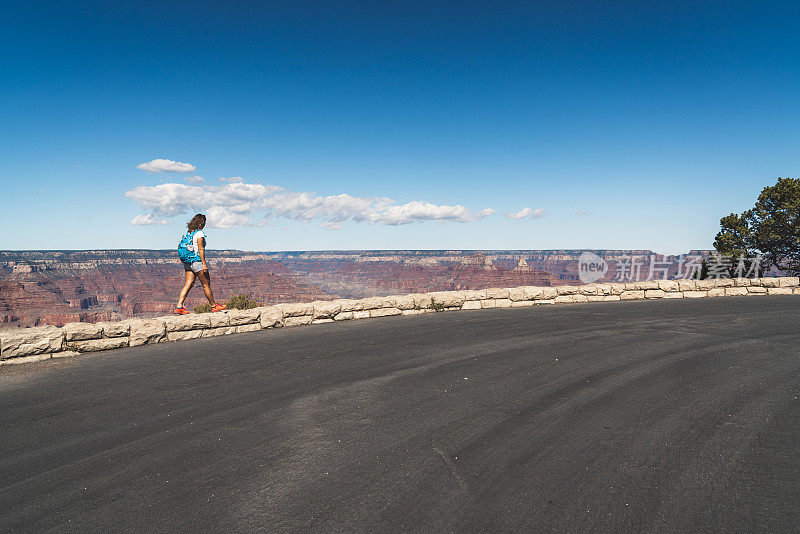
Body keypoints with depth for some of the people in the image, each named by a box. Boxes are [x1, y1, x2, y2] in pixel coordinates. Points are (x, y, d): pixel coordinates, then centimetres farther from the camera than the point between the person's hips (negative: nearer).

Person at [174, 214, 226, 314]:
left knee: (188, 284, 6)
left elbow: (183, 247, 16)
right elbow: (200, 249, -17)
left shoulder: (187, 232, 12)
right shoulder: (199, 233, -12)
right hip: (196, 261, -8)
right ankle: (214, 306, 13)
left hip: (187, 262, 8)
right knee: (206, 284, 3)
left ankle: (179, 307, -2)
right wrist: (204, 264, -17)